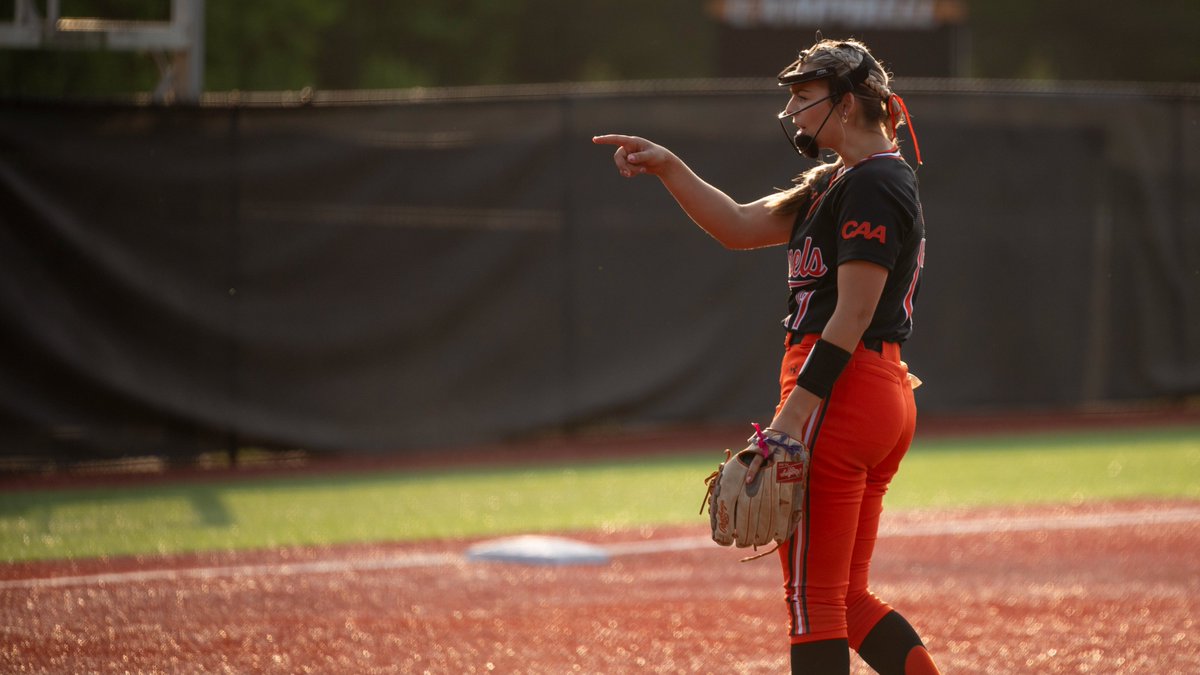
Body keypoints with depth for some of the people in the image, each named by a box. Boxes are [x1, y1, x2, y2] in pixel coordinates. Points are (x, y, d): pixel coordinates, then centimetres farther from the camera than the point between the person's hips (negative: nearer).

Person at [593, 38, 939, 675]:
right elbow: (740, 227, 20)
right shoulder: (835, 184, 20)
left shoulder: (872, 185, -12)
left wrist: (793, 413, -23)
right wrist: (667, 166, 9)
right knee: (848, 599, 14)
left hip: (838, 394, -11)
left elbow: (853, 315, -19)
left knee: (812, 597, -6)